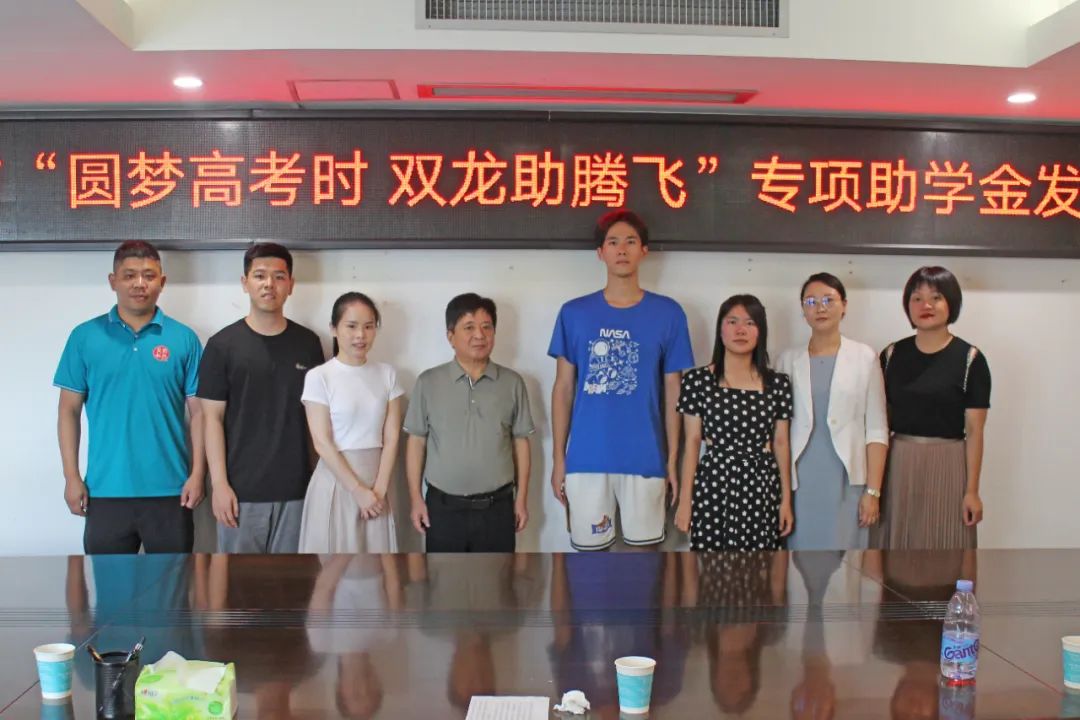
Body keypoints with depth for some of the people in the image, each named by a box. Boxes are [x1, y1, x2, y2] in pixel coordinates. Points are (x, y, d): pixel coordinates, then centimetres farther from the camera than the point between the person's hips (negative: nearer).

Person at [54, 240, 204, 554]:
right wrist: (71, 476, -1)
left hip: (169, 490, 0)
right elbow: (69, 410, 4)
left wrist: (197, 474, -5)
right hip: (105, 490, 0)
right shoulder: (84, 337, 2)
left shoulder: (184, 338, 1)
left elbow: (198, 411, 1)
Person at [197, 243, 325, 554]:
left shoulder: (309, 343, 5)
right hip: (241, 489, -2)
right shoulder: (223, 344, -3)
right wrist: (219, 483, -10)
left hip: (295, 488, 2)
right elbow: (213, 418, -4)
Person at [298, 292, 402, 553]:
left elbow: (391, 437, 2)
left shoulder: (387, 374, 5)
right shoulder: (319, 377, -6)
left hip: (376, 484, 3)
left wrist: (379, 489, -8)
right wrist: (358, 490, -13)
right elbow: (322, 443, -10)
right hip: (335, 481, -3)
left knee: (376, 549, 8)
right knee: (336, 548, 4)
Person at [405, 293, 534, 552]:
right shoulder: (428, 382, -2)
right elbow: (417, 441, 2)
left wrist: (522, 498, 4)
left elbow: (520, 441, 5)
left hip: (496, 507, 1)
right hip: (444, 507, -1)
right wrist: (416, 498, 0)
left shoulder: (512, 383, 1)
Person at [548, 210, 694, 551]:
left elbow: (673, 392, 5)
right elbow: (563, 388, 6)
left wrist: (672, 459, 2)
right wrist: (558, 458, 3)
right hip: (586, 459, 1)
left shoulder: (668, 314, 1)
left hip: (645, 460, 0)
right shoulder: (574, 313, 3)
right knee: (590, 547, 9)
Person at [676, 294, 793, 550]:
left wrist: (786, 499, 7)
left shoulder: (778, 383, 4)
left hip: (761, 488, 2)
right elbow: (692, 443, 0)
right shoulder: (697, 381, -1)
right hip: (713, 485, -2)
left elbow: (781, 443, 8)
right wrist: (685, 500, -1)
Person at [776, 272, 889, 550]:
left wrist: (873, 490, -4)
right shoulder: (788, 360, 6)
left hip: (846, 481, -1)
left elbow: (877, 429, 0)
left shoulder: (865, 357, 1)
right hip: (799, 481, 1)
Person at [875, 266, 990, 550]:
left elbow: (974, 431, -3)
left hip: (947, 466, -2)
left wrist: (972, 490, -6)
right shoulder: (892, 355, 5)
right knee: (897, 544, 6)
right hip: (898, 465, 2)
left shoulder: (970, 359, -3)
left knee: (942, 546, 3)